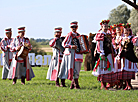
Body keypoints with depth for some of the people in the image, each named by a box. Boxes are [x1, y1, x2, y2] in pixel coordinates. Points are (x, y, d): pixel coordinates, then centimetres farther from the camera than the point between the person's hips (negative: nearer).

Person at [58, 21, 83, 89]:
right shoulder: (70, 35, -6)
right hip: (71, 53, -7)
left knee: (77, 69, 7)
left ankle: (72, 84, 16)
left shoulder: (78, 35, 15)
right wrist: (71, 46, -23)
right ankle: (76, 85, -7)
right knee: (75, 69, -10)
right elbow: (64, 44, -11)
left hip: (78, 54, 7)